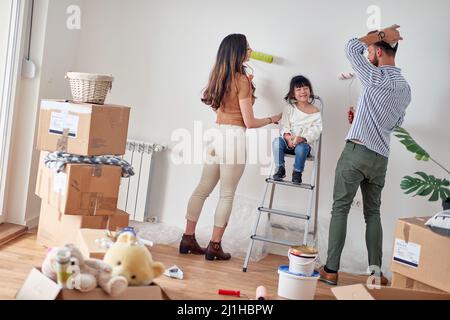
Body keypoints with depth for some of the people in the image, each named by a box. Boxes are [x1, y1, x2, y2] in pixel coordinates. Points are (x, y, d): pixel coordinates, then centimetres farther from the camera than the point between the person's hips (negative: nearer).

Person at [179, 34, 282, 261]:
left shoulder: (219, 76, 10)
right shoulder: (242, 80, -10)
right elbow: (249, 122, -9)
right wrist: (272, 119, 7)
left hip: (216, 135, 7)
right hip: (233, 138, -7)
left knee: (202, 189, 12)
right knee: (227, 195, 2)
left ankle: (188, 239, 18)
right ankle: (215, 246, 7)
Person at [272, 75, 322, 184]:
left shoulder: (315, 112, 1)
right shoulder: (289, 108, 8)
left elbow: (315, 131, -7)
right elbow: (284, 125, -1)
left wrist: (301, 138, -25)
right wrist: (287, 136, -22)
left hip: (304, 143, -2)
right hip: (288, 141, 2)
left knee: (301, 147, -36)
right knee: (277, 141, -28)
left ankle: (297, 172, -11)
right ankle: (280, 169, -11)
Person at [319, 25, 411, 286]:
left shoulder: (377, 78, -12)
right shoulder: (406, 88, 10)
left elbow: (352, 47, -5)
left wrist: (380, 34, 3)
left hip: (357, 152, -6)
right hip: (380, 158, 6)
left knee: (340, 209, 1)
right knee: (373, 213, 14)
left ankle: (331, 270, 4)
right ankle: (376, 272, 12)